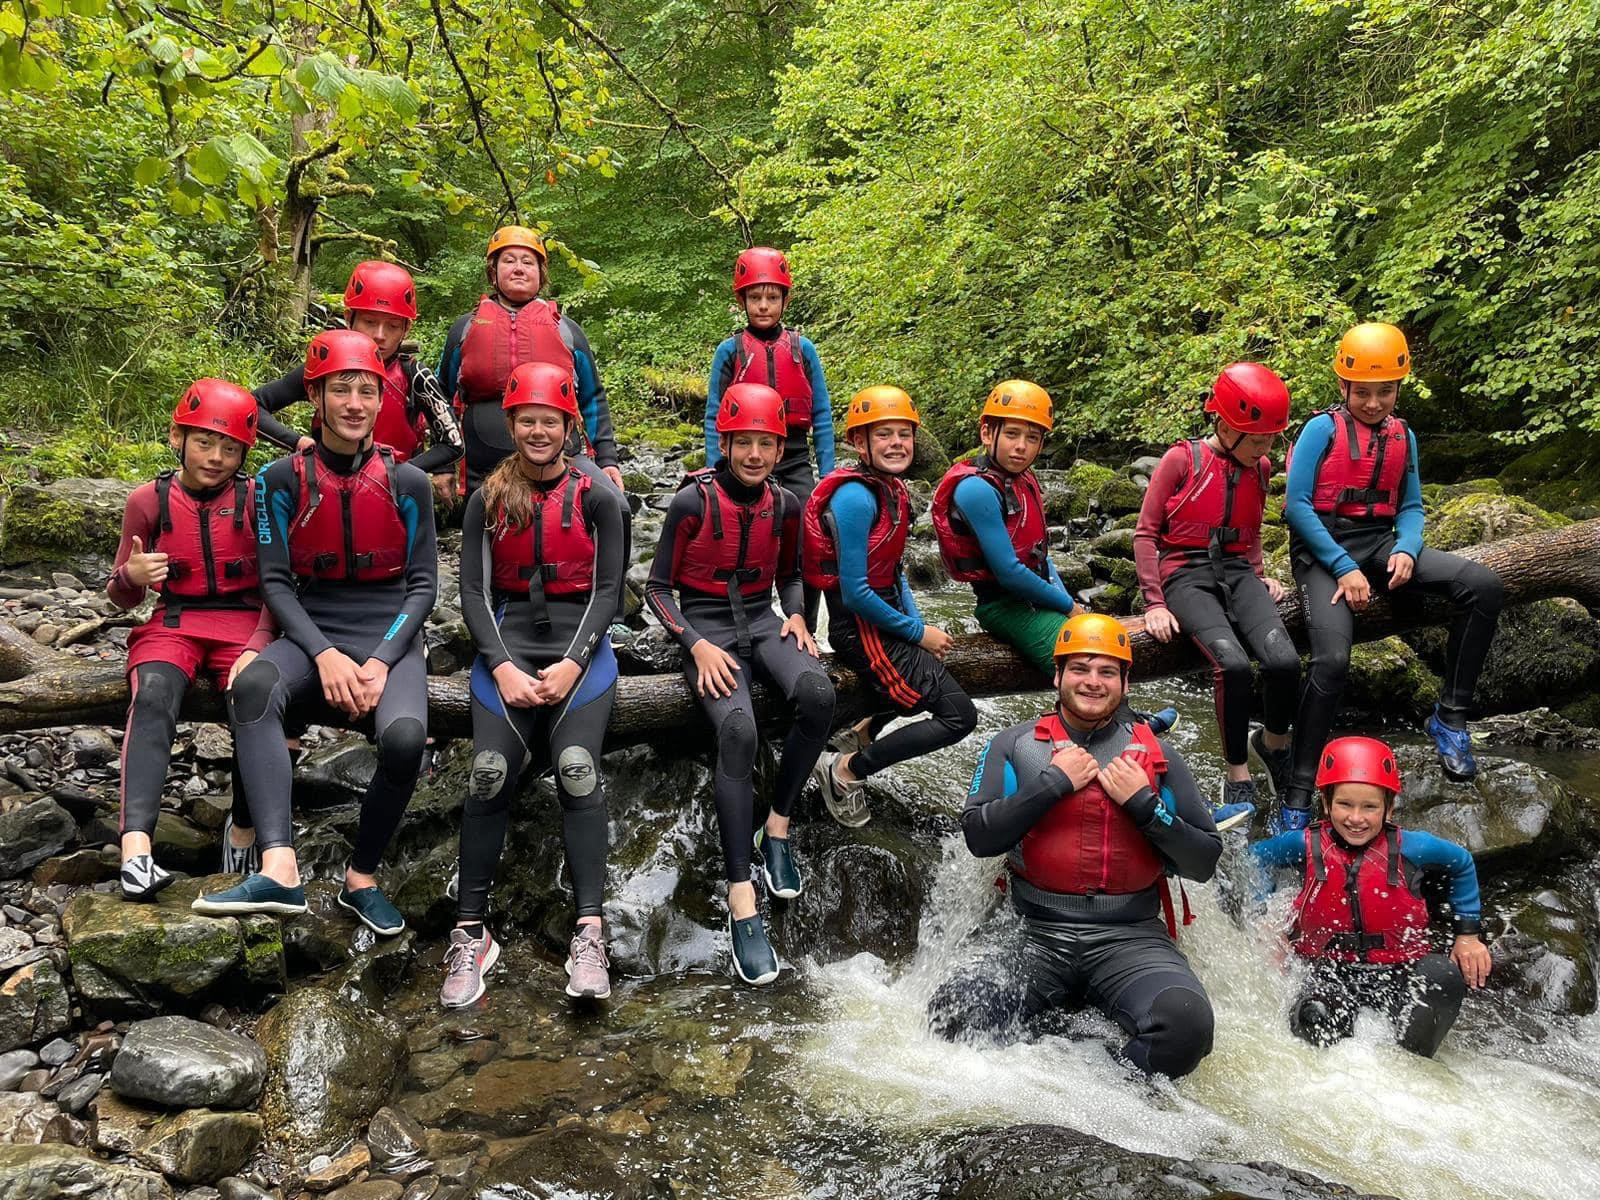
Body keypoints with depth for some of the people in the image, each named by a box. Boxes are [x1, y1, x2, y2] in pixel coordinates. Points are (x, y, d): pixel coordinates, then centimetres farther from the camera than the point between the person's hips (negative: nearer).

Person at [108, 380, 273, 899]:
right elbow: (122, 599, 12)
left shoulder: (257, 498, 1)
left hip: (244, 621, -1)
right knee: (153, 697, -32)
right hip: (172, 622, 1)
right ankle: (135, 846, -45)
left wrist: (257, 646, -17)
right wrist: (130, 576, -13)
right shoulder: (149, 500, 6)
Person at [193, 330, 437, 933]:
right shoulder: (283, 481, 3)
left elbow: (422, 585, 2)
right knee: (254, 686, -34)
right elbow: (277, 582, 0)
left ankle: (361, 878, -7)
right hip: (313, 632, 1)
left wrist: (381, 661, -12)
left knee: (404, 737, -31)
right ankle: (280, 872, -40)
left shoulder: (407, 483, 3)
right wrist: (324, 655, -16)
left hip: (391, 636, -1)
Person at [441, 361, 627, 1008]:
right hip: (508, 639, 1)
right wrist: (502, 666, -11)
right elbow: (473, 591, 4)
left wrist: (572, 663, -12)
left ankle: (589, 934, -22)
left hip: (580, 641, -1)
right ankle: (470, 934, -11)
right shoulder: (488, 499, 9)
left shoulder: (596, 497, 5)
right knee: (490, 771, -22)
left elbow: (606, 589, 2)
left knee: (576, 766, -25)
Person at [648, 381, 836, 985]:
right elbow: (658, 587, -2)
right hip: (706, 627, -4)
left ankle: (777, 826, -11)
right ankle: (741, 903, -32)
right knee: (738, 729, -34)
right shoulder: (693, 501, -7)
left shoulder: (784, 504, 6)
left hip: (762, 622, 4)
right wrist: (697, 646, -15)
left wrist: (796, 616, 1)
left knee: (818, 693, -32)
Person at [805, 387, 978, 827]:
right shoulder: (855, 498, -20)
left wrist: (919, 624, 1)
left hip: (884, 619, 9)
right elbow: (855, 593, -22)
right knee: (959, 716, -9)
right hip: (860, 628, -9)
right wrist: (917, 632, -13)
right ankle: (846, 769, -2)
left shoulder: (893, 490, 8)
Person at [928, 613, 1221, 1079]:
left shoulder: (1157, 756, 12)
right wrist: (1054, 782, -9)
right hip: (1038, 939, 0)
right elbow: (979, 836, -3)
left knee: (1186, 1022, -31)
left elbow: (1204, 862, 8)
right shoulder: (1014, 745, 9)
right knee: (953, 1013, -26)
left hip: (1130, 938, 0)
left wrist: (1144, 804, -6)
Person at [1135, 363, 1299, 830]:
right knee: (1233, 664, -31)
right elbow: (1146, 533, -2)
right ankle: (1238, 779, -13)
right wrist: (1155, 603, -9)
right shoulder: (1182, 459, -4)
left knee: (1284, 661, -24)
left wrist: (1259, 576, 11)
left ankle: (1273, 743, 7)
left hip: (1237, 572, 5)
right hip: (1188, 574, -4)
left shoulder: (1260, 468, 12)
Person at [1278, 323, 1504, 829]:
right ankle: (1297, 798, -21)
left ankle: (1450, 716, -6)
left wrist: (1406, 551, -8)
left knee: (1483, 586, -17)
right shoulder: (1322, 428, -3)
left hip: (1380, 542, 5)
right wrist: (1344, 568, -16)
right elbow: (1297, 505, -10)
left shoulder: (1403, 437, 13)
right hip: (1323, 546, -5)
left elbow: (1410, 507, 15)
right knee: (1332, 658, -28)